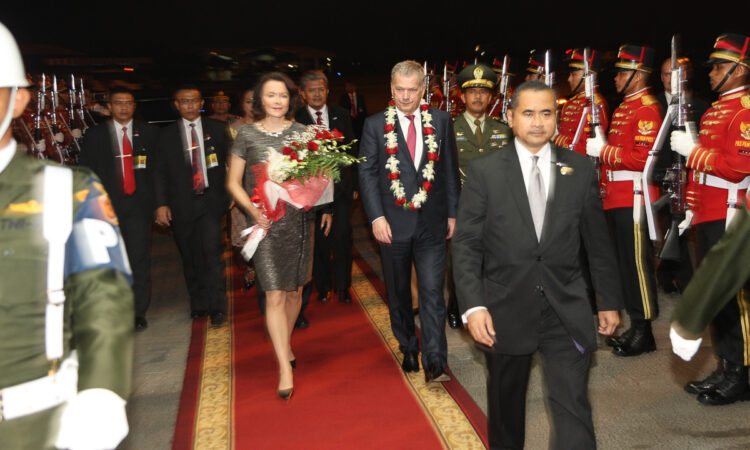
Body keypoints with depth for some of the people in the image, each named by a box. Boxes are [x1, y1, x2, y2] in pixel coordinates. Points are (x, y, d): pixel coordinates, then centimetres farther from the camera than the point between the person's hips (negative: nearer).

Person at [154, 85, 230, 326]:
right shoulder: (166, 135, 7)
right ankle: (198, 304, 22)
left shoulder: (217, 129, 7)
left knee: (212, 252, -11)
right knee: (190, 258, 8)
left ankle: (217, 306, -3)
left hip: (211, 200, -1)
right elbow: (160, 172, 4)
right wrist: (161, 204, -4)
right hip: (181, 205, 1)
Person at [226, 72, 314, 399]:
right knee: (274, 296, -6)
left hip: (299, 221, 2)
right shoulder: (247, 135, 1)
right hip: (265, 224, -2)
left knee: (294, 290, 13)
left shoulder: (302, 132, 4)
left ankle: (285, 345, 38)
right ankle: (285, 368, 1)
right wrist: (253, 209, -11)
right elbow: (233, 182, 5)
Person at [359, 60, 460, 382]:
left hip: (432, 223, 0)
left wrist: (452, 213, 6)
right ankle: (408, 350, 32)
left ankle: (434, 362, 2)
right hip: (393, 224, 0)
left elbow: (450, 170, 7)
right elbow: (367, 174, -3)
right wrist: (376, 217, -12)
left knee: (432, 292, -5)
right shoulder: (375, 125, 0)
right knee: (398, 294, 13)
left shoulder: (441, 121, 4)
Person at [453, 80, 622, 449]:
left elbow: (598, 242, 9)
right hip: (506, 311, 0)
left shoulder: (580, 169, 4)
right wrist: (473, 305, -16)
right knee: (506, 403, 18)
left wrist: (610, 301, 12)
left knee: (573, 408, -3)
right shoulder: (483, 171, -4)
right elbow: (466, 245, -7)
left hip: (567, 311, 1)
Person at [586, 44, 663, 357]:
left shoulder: (647, 109, -12)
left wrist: (603, 150, -16)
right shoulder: (623, 108, 18)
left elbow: (644, 158, -21)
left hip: (633, 198, -10)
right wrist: (600, 146, 9)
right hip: (616, 199, 10)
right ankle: (634, 327, 25)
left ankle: (644, 333, 8)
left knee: (637, 262, -3)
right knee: (624, 261, 14)